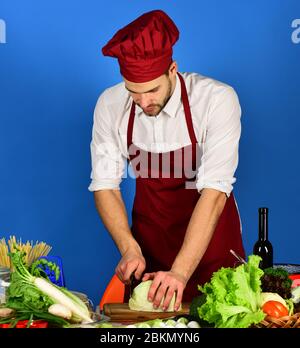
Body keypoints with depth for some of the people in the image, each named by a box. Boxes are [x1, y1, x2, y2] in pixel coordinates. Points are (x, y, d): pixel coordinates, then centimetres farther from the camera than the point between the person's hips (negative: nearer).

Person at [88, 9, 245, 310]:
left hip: (210, 239, -2)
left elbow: (215, 190, -28)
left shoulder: (217, 99, -23)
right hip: (147, 243, 3)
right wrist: (129, 249, -21)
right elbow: (104, 185, -7)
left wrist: (180, 273, -35)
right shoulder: (110, 105, -11)